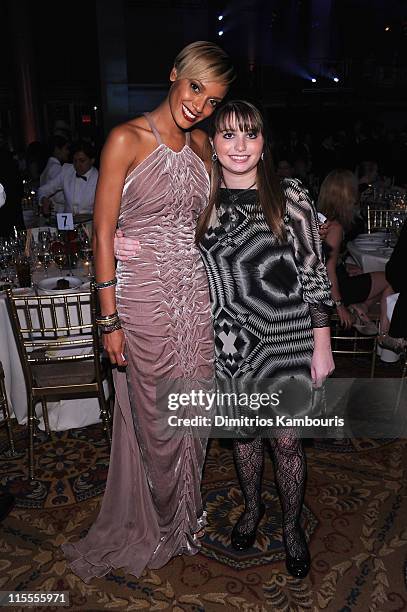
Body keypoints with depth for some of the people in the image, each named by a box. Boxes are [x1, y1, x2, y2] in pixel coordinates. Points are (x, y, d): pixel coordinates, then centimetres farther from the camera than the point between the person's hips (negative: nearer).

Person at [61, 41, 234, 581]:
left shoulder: (200, 143, 9)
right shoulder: (127, 139, -9)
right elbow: (103, 233, -11)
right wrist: (110, 319, -13)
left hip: (195, 292, 6)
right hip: (144, 294, -5)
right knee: (155, 415, 9)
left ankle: (186, 514, 41)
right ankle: (156, 523, 37)